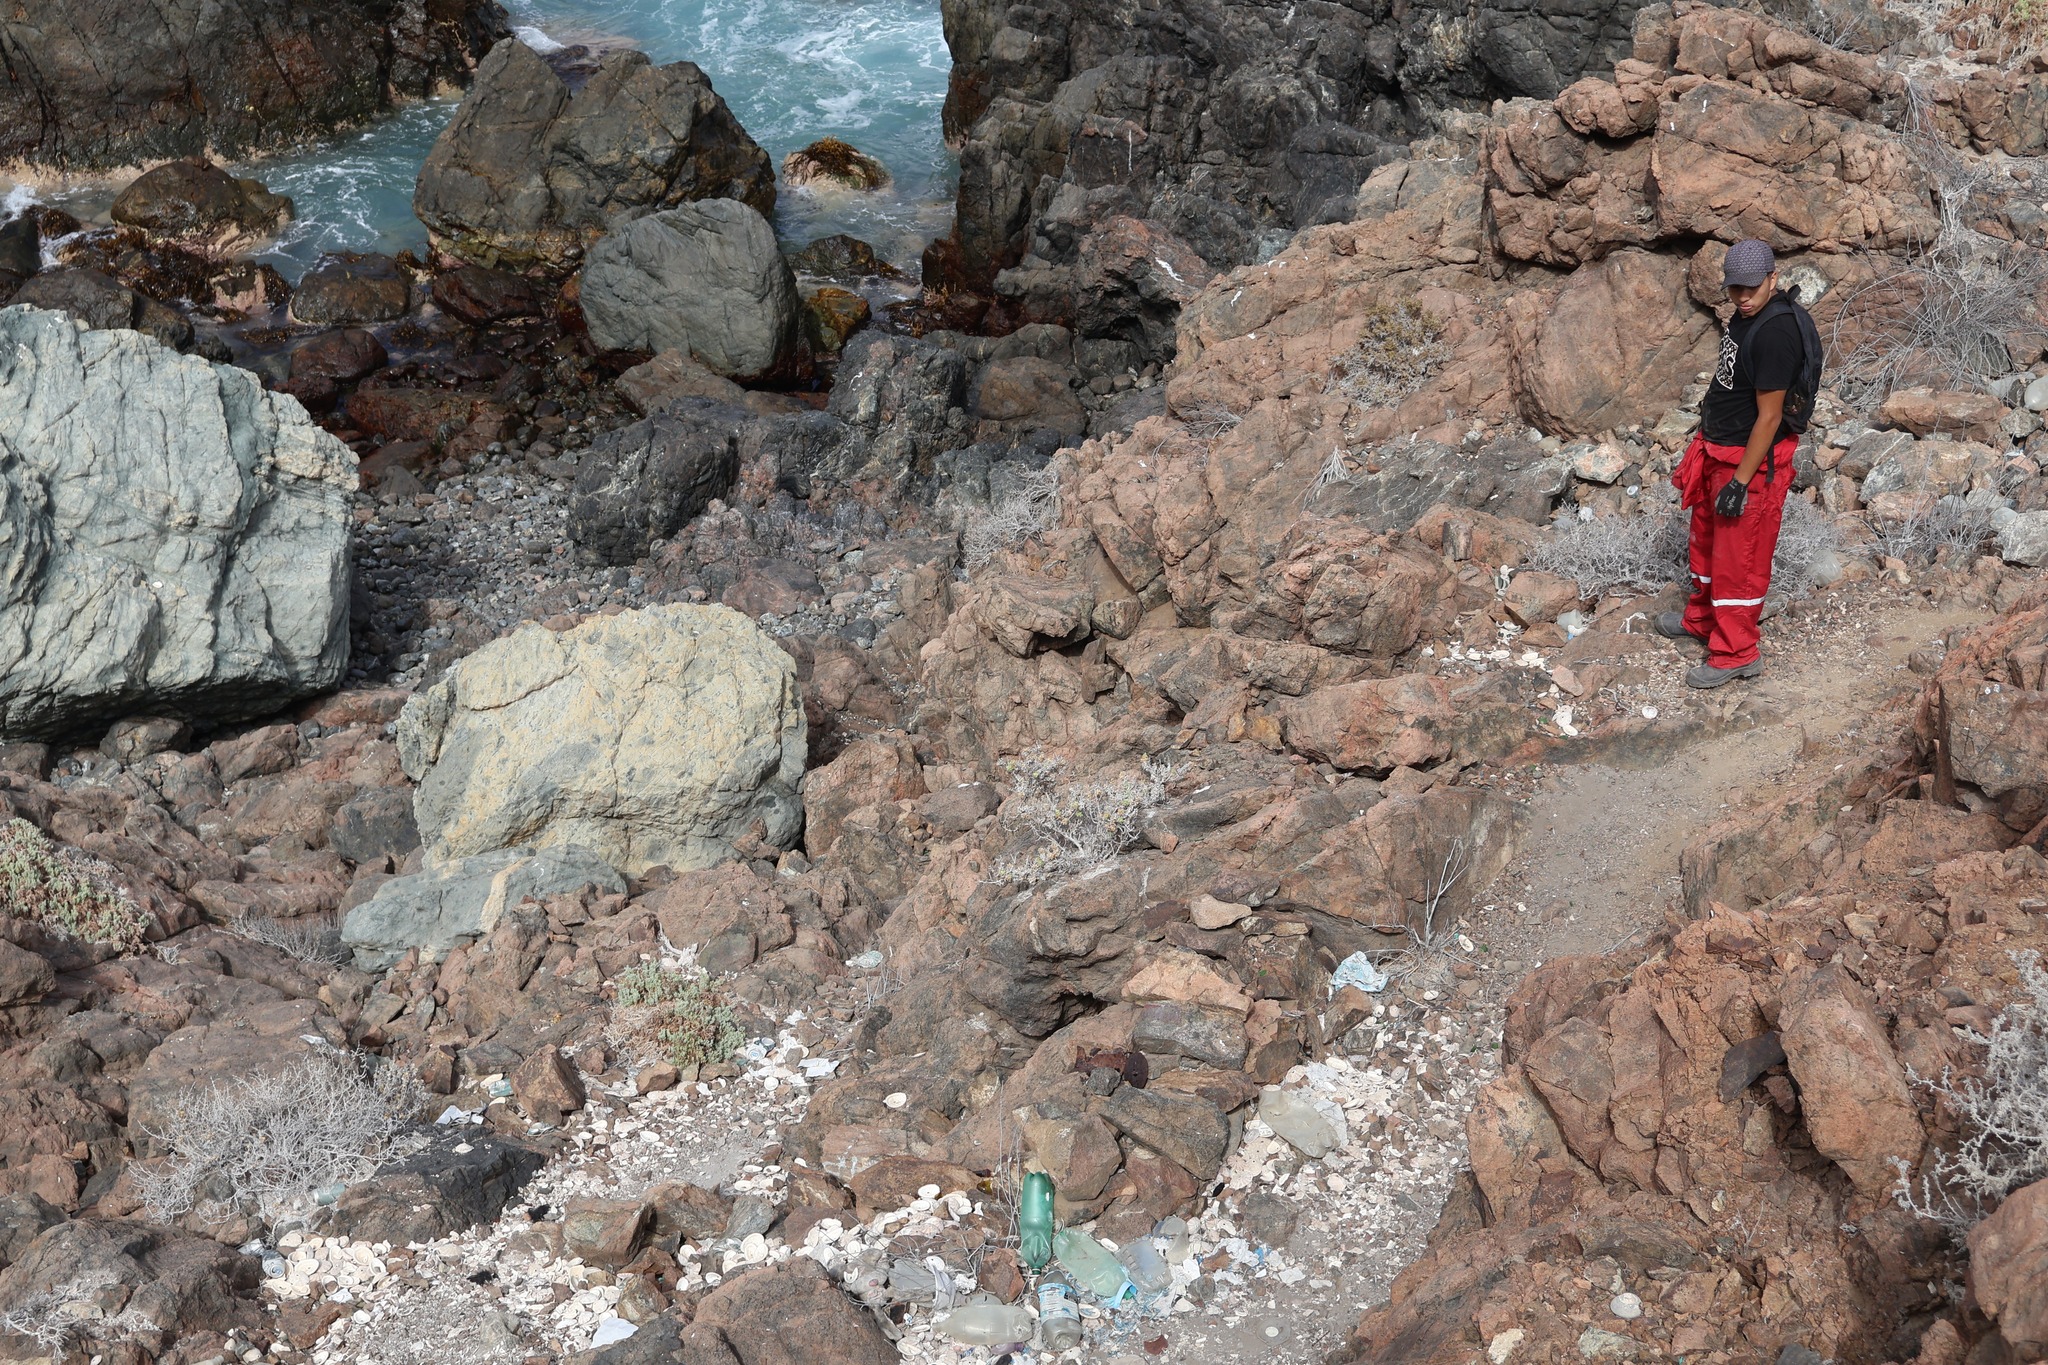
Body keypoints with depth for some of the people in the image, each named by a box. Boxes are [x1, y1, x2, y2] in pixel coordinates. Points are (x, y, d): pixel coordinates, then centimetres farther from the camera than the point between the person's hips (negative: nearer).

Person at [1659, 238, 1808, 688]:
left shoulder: (1774, 334, -29)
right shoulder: (1747, 313, 1)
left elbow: (1769, 417, -26)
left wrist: (1740, 482, -23)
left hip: (1750, 459, -10)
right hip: (1718, 449, 10)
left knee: (1739, 557, 2)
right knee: (1706, 539, 26)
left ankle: (1736, 654, 14)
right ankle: (1702, 619, 46)